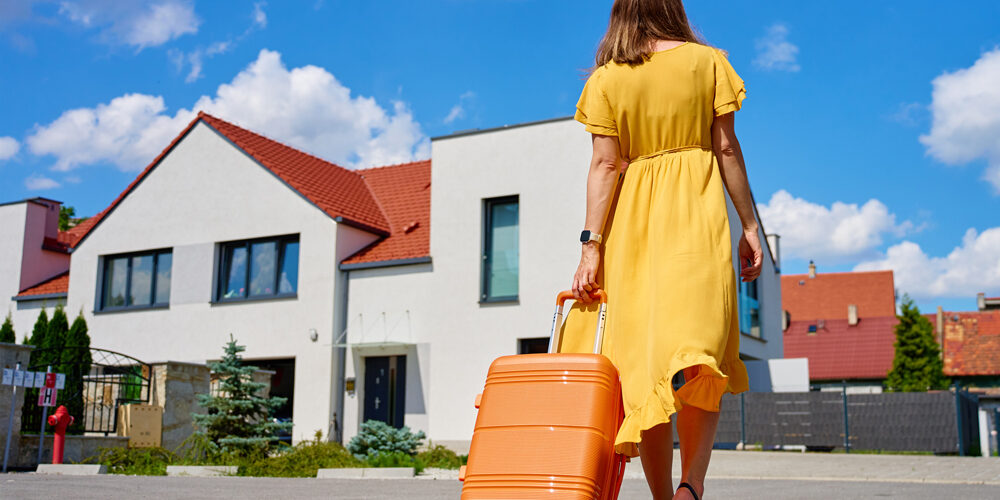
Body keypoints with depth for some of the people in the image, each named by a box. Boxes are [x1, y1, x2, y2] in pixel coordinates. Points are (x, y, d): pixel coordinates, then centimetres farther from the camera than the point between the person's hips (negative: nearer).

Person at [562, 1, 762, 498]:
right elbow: (727, 148, 3)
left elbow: (605, 164, -2)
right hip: (696, 214, -1)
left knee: (643, 360, 4)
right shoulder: (707, 60, 7)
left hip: (632, 221, 2)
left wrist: (592, 244, -4)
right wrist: (749, 224, 7)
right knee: (696, 345, -6)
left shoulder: (605, 78, 7)